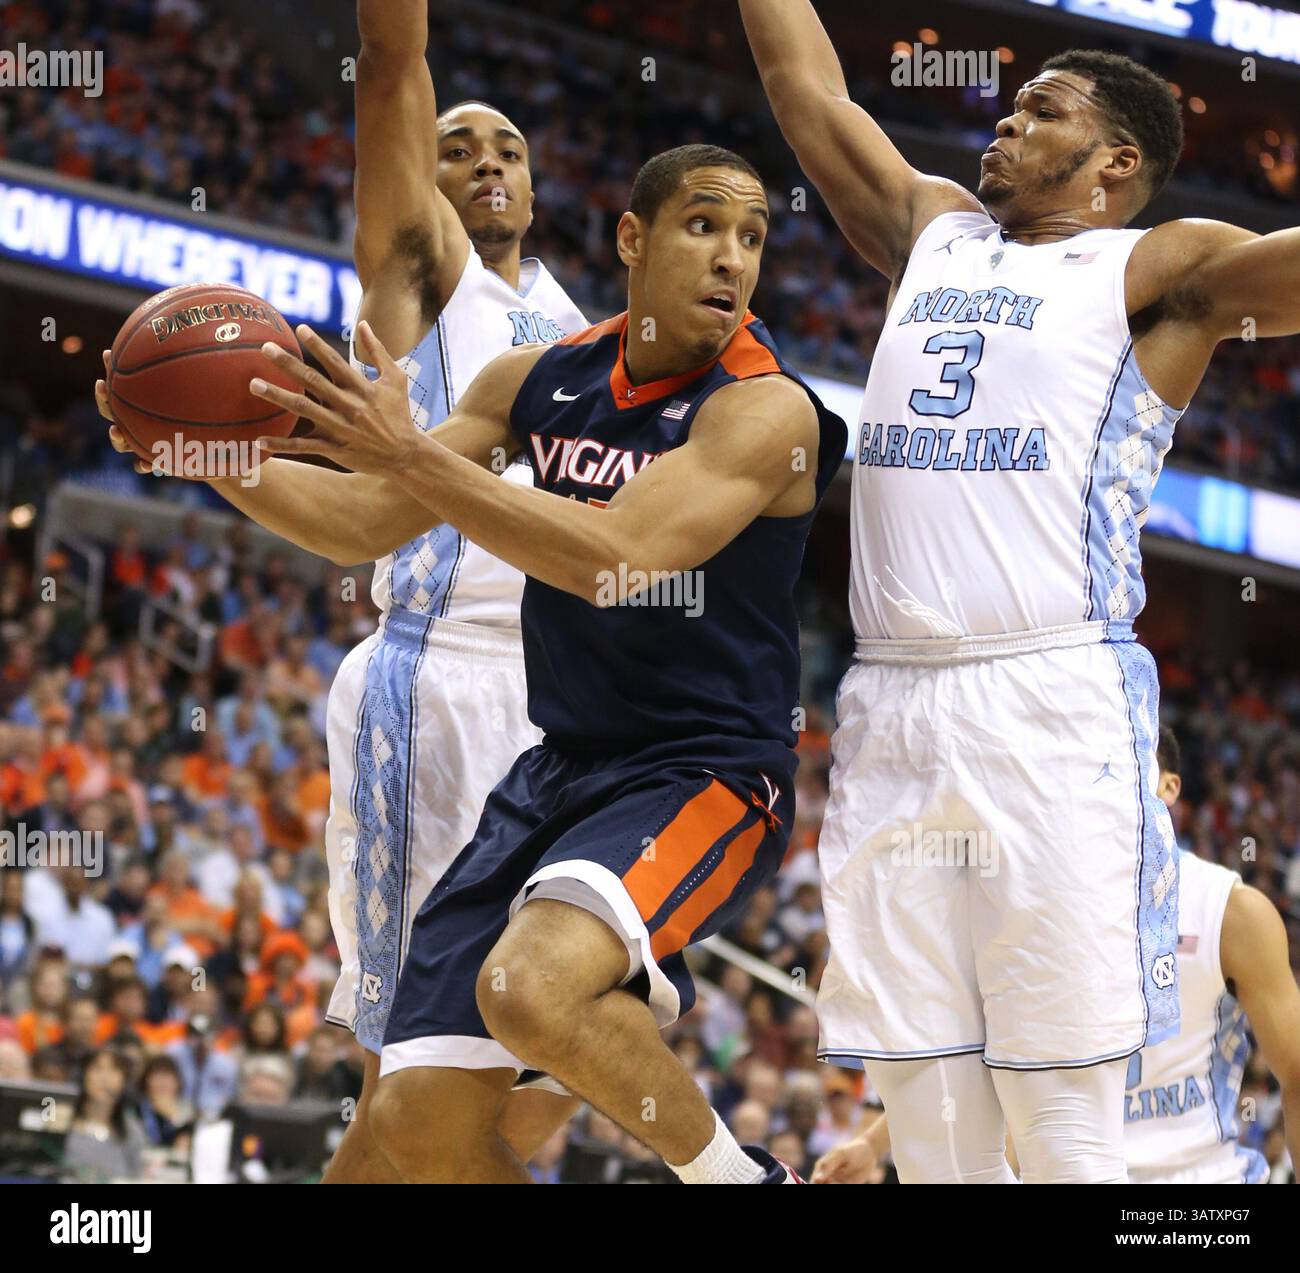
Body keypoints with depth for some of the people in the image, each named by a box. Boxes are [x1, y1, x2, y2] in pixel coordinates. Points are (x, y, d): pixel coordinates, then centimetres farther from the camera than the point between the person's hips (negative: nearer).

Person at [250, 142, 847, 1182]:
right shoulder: (540, 381, 6)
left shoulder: (766, 408, -14)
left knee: (529, 988, -34)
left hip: (706, 774, -7)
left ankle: (742, 1181, -10)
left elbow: (615, 555, -28)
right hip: (560, 771, 7)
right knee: (419, 1120, 0)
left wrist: (409, 455, -30)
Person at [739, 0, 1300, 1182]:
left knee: (1066, 1131, -8)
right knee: (927, 1129, 3)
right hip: (891, 715, 5)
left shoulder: (1157, 271, 6)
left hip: (1051, 708, -5)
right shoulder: (936, 231, 22)